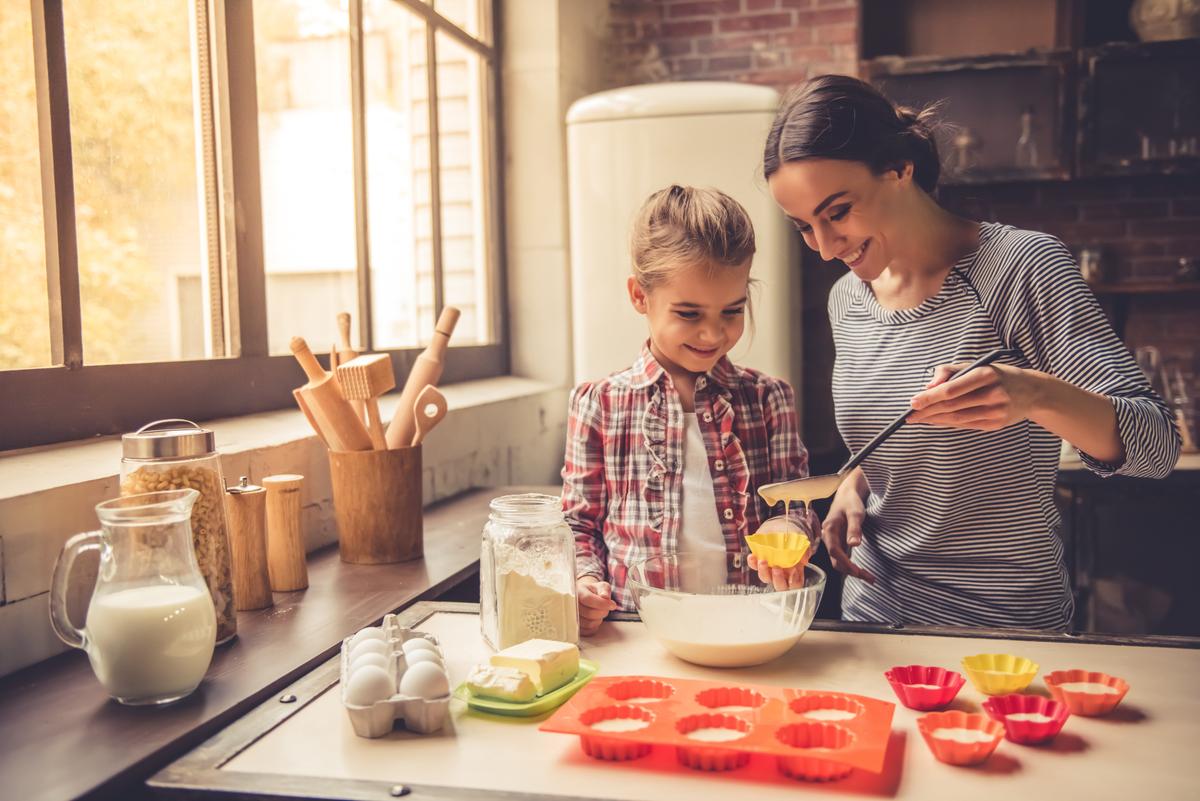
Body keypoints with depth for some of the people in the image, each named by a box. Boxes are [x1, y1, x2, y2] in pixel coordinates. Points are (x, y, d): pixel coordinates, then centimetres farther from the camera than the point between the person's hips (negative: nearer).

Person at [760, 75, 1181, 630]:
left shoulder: (1021, 266, -16)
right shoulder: (847, 299, 2)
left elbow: (1156, 446, -19)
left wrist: (1037, 395, -38)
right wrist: (853, 485, -4)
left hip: (1003, 630, -5)